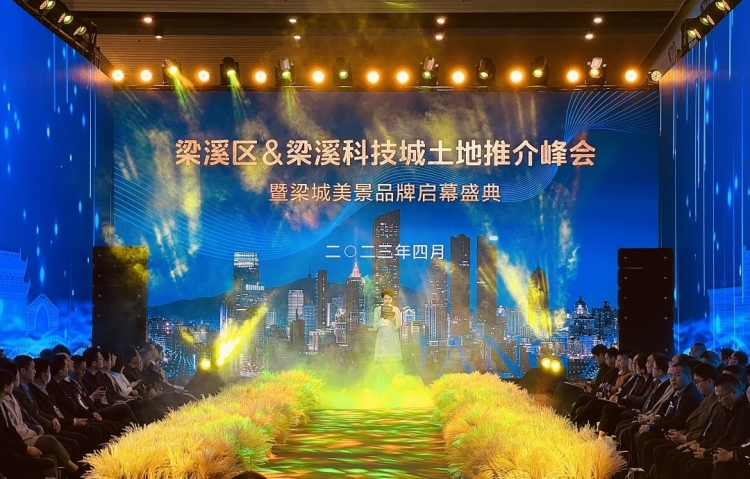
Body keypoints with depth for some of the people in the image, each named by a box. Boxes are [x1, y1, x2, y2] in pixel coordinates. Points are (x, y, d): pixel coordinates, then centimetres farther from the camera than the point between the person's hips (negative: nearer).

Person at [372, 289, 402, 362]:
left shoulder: (396, 309, 6)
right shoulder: (377, 310, 4)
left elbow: (399, 326, 3)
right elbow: (375, 325, -1)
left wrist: (394, 320, -17)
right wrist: (382, 318, -16)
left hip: (393, 338, 1)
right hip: (382, 338, -1)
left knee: (393, 358, -6)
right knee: (382, 357, -9)